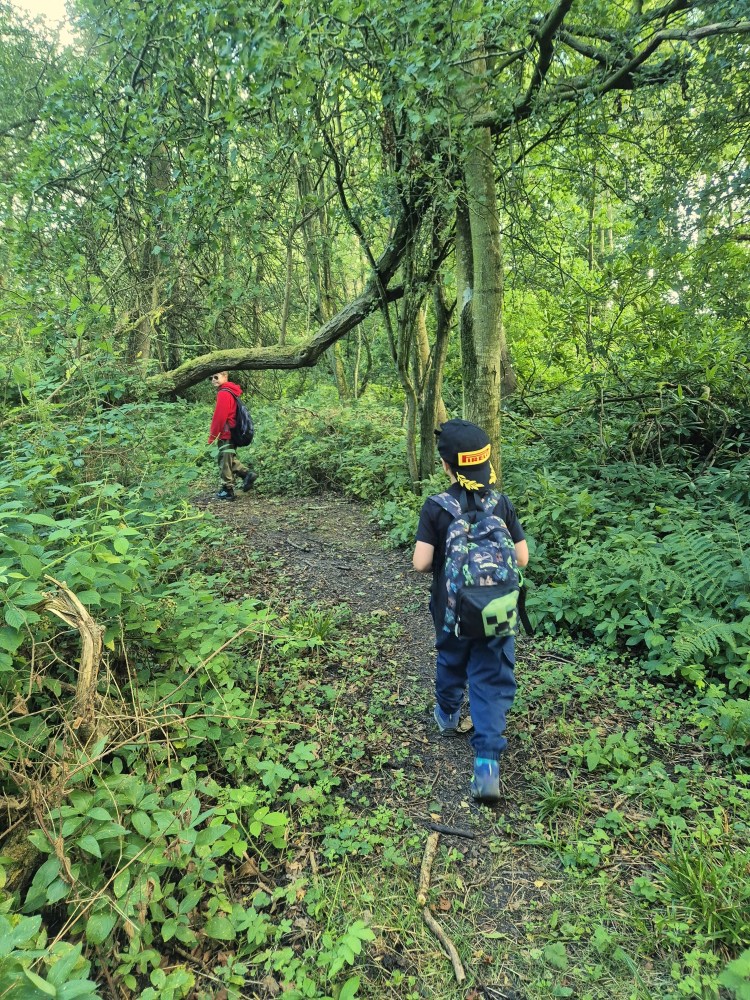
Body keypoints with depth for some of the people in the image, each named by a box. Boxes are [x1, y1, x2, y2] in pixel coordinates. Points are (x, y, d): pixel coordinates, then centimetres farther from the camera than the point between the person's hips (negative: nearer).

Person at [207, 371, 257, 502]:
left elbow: (219, 416, -20)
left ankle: (227, 491, 6)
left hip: (226, 434, -10)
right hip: (232, 434, 10)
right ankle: (247, 473, 16)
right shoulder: (230, 392, 14)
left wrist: (212, 435, -13)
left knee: (225, 463, -1)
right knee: (229, 459, 21)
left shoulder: (223, 393, -16)